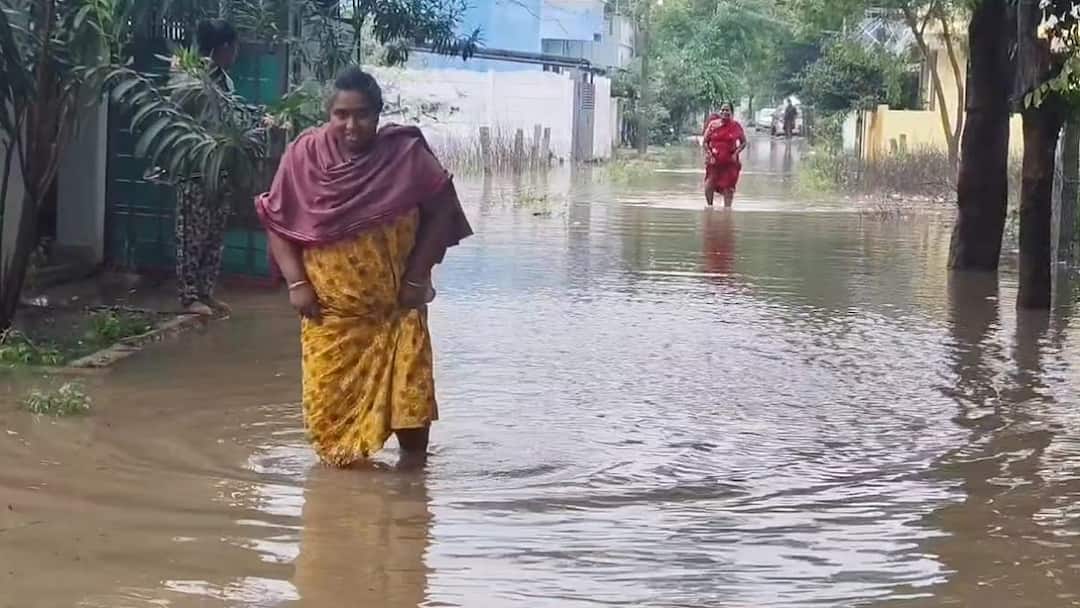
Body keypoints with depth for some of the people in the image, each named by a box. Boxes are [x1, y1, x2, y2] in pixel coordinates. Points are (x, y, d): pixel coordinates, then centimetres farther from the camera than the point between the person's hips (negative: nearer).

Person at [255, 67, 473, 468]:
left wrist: (418, 275, -7)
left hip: (396, 306, -1)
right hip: (331, 310, 1)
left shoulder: (406, 155, -8)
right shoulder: (305, 156, -6)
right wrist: (296, 282, -8)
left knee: (410, 394, -2)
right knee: (331, 400, 5)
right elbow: (278, 222, 0)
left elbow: (440, 210, -2)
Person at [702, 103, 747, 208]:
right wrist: (708, 152, -9)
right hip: (714, 161, 0)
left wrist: (736, 153, -8)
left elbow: (743, 143, 6)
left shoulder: (736, 126, -2)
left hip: (730, 162, 0)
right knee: (708, 186, -6)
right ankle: (710, 206, 15)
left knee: (728, 188, 4)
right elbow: (704, 141, 5)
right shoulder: (713, 124, -1)